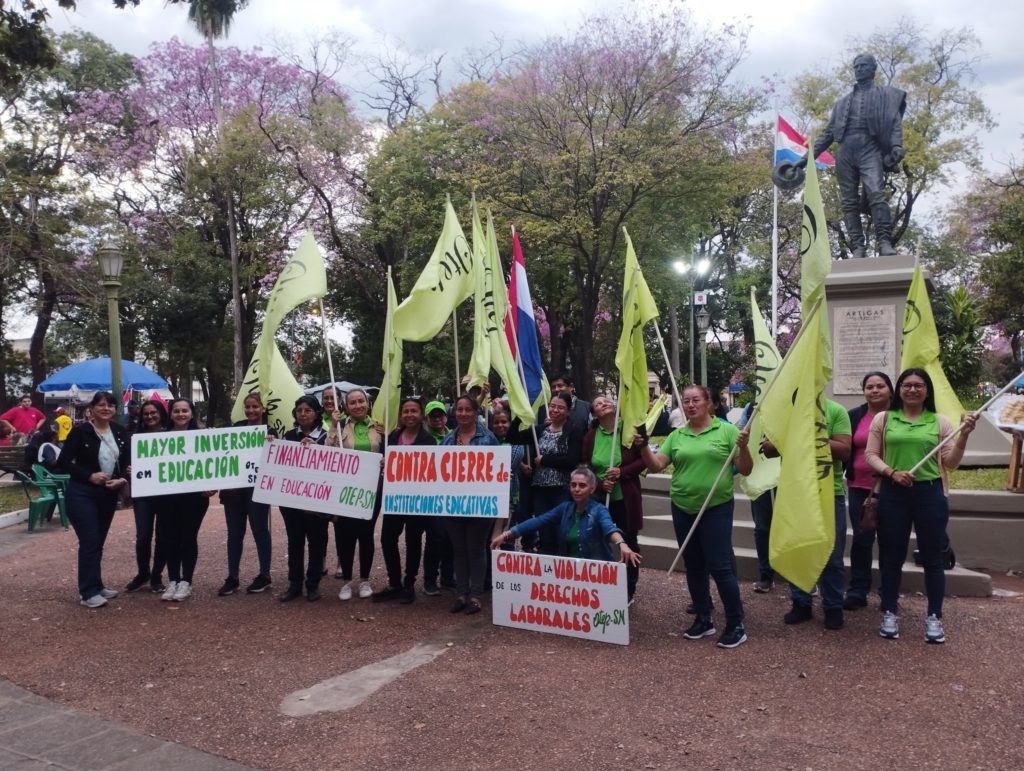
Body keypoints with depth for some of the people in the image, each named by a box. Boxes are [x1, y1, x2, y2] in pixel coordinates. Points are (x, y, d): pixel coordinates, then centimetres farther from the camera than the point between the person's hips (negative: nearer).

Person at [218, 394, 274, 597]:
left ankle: (264, 576, 16)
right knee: (234, 533, 9)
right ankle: (232, 578, 18)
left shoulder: (268, 432, -2)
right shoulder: (237, 427, 10)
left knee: (260, 531, 5)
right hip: (233, 488, 4)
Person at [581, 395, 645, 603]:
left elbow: (643, 459, -5)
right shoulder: (590, 436, 0)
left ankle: (629, 591, 22)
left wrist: (622, 472, -18)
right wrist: (600, 483, -13)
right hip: (598, 498, 2)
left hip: (626, 498, -2)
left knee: (630, 543, 8)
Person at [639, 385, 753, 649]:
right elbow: (656, 465, 2)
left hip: (717, 508, -4)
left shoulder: (727, 431, -3)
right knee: (694, 566, 13)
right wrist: (644, 446, -14)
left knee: (719, 565, -5)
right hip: (683, 509, 5)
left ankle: (736, 624, 9)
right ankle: (703, 619, 27)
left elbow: (746, 470, -3)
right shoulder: (676, 436, 7)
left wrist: (743, 447, -21)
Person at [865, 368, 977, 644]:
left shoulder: (939, 422, 6)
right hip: (893, 494, 0)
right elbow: (871, 455, 3)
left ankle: (934, 617, 18)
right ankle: (890, 613, 20)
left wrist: (964, 435, -9)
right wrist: (891, 472, -13)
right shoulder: (883, 419, 5)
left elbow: (950, 462, 4)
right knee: (892, 556, 8)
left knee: (932, 557, 5)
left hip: (930, 493, 0)